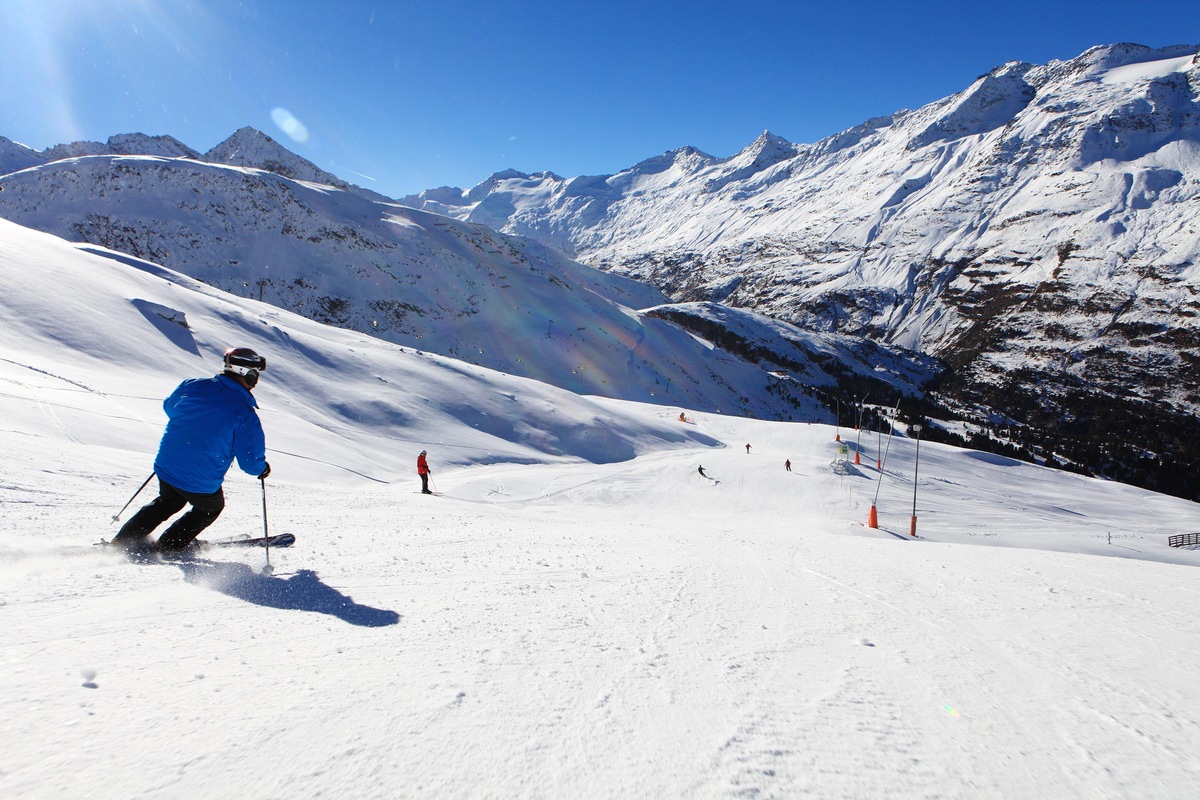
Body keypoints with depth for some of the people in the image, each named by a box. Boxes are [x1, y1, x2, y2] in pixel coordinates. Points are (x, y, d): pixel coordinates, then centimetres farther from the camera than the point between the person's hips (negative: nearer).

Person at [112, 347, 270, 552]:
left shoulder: (192, 385, -4)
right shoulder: (246, 415, -19)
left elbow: (169, 407, 17)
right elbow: (251, 462, -16)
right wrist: (262, 468, 6)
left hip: (166, 467, 5)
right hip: (202, 484, -5)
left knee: (167, 503, 34)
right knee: (211, 507, 28)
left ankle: (123, 540, 36)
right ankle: (169, 545, 30)